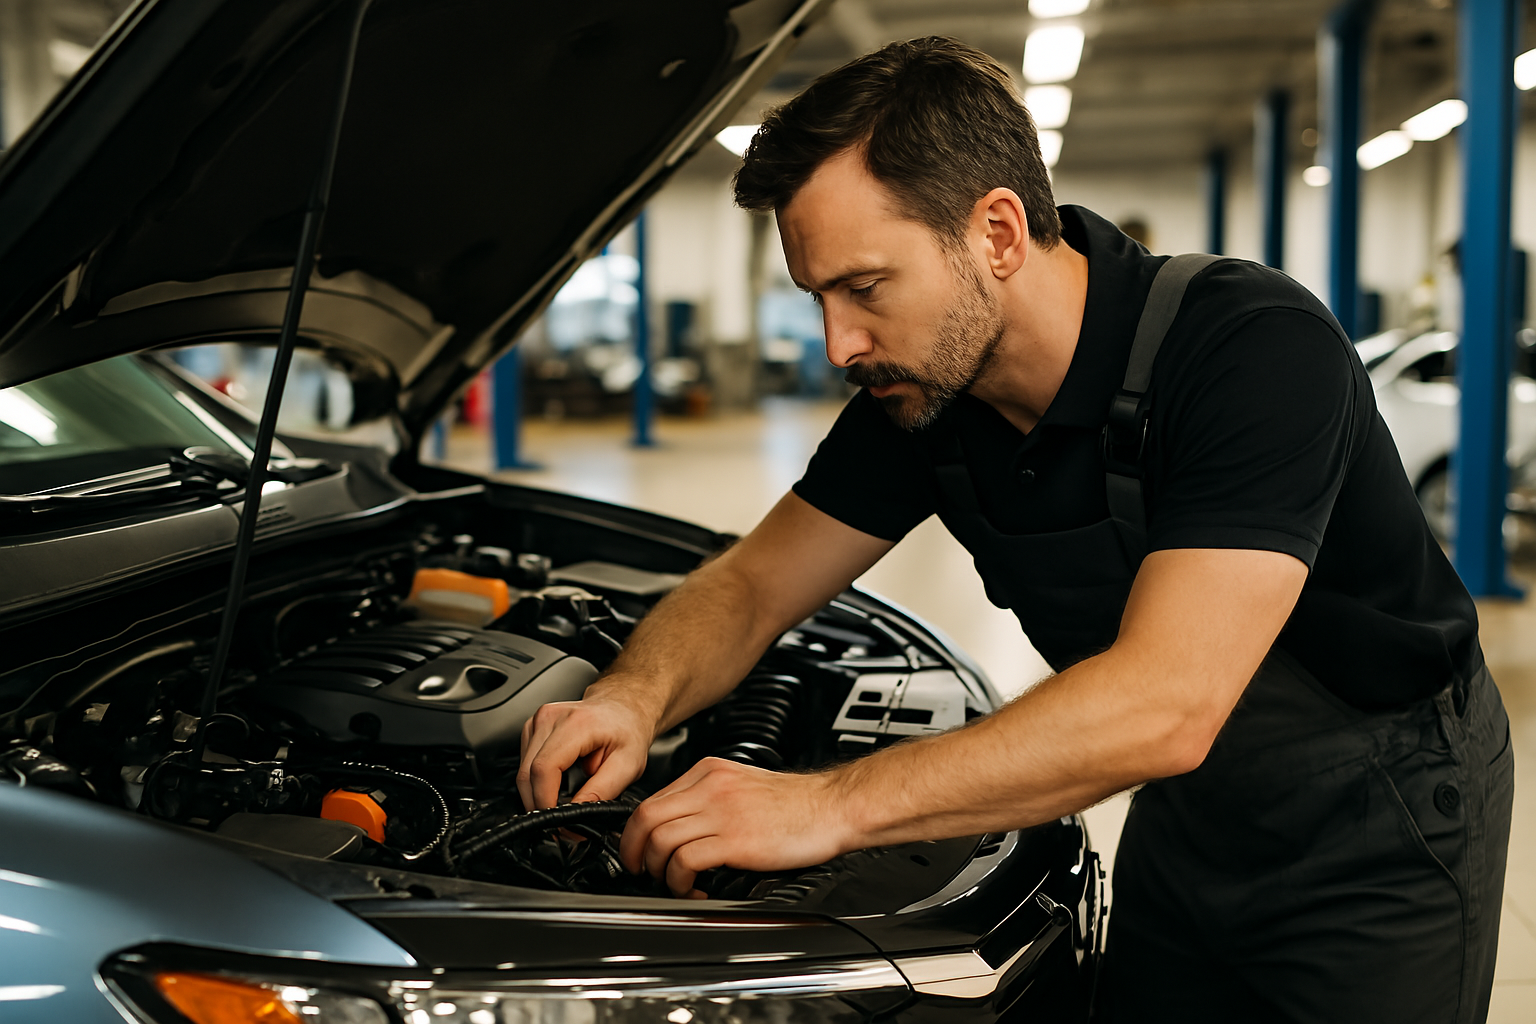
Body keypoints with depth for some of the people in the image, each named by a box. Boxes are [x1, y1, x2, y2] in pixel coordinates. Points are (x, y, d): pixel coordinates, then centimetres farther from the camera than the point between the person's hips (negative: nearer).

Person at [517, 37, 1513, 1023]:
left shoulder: (1259, 348, -33)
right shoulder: (920, 390, -11)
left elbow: (1165, 705, -41)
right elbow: (753, 583, -4)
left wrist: (830, 805, -43)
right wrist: (637, 695, -26)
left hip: (1379, 827, -5)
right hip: (1194, 809, 5)